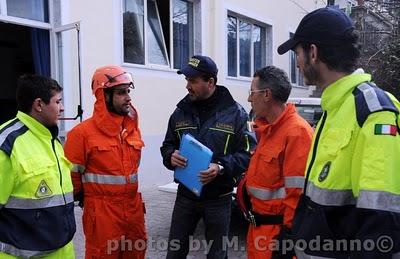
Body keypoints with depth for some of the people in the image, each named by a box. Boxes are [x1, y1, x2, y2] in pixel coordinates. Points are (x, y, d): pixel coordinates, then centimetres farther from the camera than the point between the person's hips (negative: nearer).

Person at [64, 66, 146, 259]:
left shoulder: (133, 128, 7)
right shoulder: (83, 132, -13)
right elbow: (71, 174, -8)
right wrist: (89, 199, 3)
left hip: (134, 208, 6)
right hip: (102, 213, -6)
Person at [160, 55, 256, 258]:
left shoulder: (235, 113, -9)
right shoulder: (181, 112, 3)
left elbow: (248, 152, -11)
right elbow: (167, 145, 12)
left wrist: (222, 168, -26)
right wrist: (171, 156, -12)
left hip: (218, 198, -3)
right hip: (185, 194, 3)